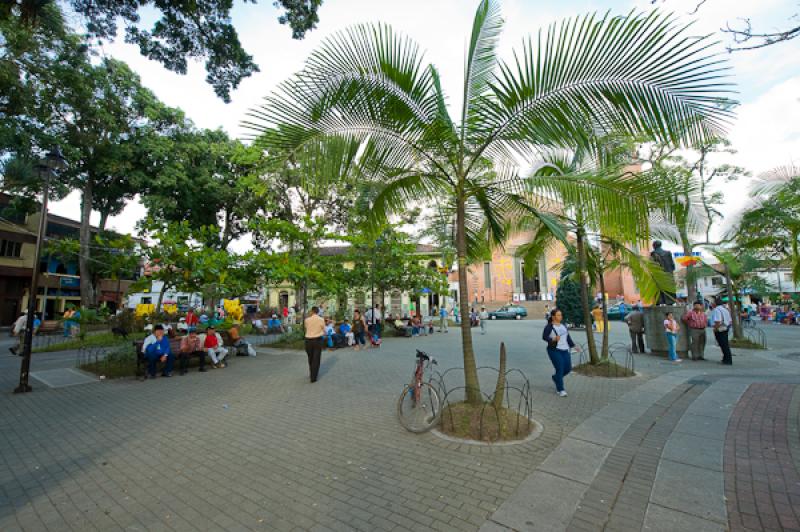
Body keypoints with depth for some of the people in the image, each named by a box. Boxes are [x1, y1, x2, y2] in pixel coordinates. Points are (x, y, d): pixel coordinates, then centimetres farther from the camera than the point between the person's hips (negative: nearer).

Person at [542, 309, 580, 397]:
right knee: (560, 369, -10)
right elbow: (544, 337, -13)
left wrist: (573, 346, 12)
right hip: (554, 351, -6)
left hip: (564, 350, 7)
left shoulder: (563, 325, 10)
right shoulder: (549, 326, -9)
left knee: (568, 368, 5)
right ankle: (560, 390, 2)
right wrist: (553, 339, -27)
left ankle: (555, 377, 33)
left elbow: (567, 337, 17)